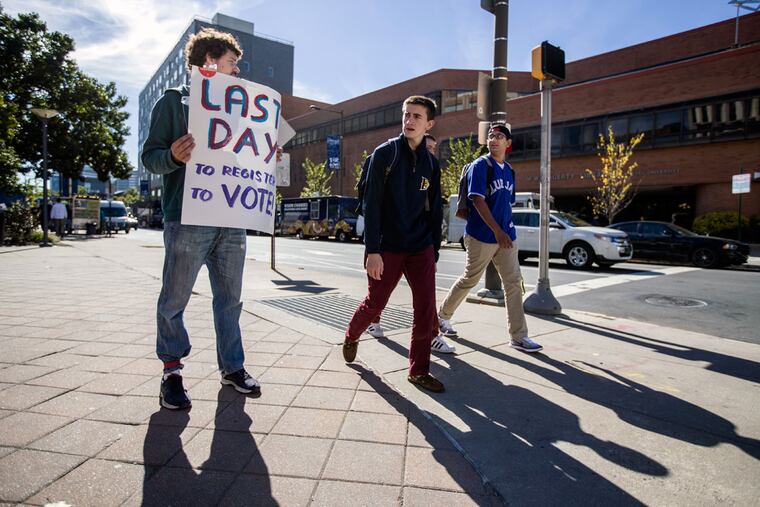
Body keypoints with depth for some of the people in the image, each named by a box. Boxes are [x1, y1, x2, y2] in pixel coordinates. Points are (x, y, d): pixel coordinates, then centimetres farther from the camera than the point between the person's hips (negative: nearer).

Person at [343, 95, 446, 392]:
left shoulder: (431, 164, 10)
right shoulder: (384, 153, -4)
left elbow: (435, 211, 14)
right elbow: (371, 204, -10)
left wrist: (434, 251, 11)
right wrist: (373, 250, -16)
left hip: (421, 249, 4)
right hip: (387, 248, -3)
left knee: (426, 309, -3)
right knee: (374, 304, 7)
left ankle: (419, 370, 12)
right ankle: (351, 337, 39)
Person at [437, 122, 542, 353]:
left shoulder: (509, 170, 14)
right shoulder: (480, 165, -8)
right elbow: (477, 200, -18)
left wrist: (508, 230, 14)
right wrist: (497, 230, -25)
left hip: (506, 236, 6)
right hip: (481, 236, -6)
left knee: (513, 282, 3)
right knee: (469, 280, 5)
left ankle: (518, 336, 10)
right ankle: (443, 316, 27)